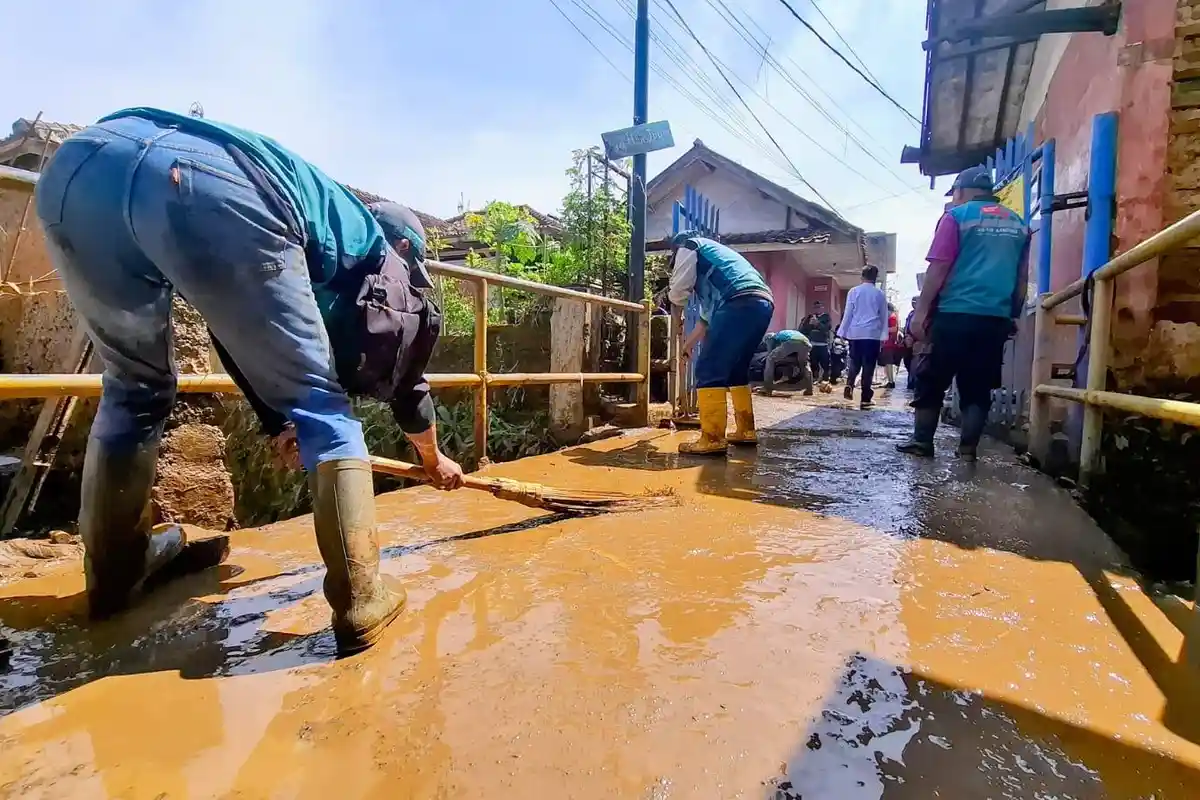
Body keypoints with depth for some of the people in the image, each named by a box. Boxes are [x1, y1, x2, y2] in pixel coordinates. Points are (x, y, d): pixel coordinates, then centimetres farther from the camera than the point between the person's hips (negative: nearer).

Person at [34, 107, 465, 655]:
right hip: (214, 187, -7)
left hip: (78, 165, 7)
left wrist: (280, 424, 61)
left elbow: (244, 344, 50)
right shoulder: (378, 248, 30)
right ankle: (362, 604, 9)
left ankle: (112, 576, 37)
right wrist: (434, 460, 53)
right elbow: (401, 373, 36)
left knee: (133, 389, 26)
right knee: (319, 405, 8)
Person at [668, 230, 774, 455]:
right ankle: (745, 431, 27)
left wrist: (674, 296, 31)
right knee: (737, 370, 21)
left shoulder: (688, 246, 17)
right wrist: (689, 342, 48)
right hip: (763, 304, 9)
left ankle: (712, 440, -10)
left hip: (739, 304, -9)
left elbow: (679, 293, 6)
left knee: (709, 370, -7)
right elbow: (708, 314, 41)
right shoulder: (714, 252, 41)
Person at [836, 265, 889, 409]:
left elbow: (848, 314, 2)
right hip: (872, 334, -1)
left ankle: (849, 385, -11)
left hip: (855, 333, 1)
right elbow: (884, 317, 7)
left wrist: (843, 332, 7)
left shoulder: (854, 291, 2)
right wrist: (884, 335, 12)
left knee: (854, 363, 14)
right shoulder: (880, 294, 5)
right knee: (868, 365, 0)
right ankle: (865, 399, 0)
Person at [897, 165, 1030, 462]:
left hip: (955, 314, -5)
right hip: (996, 319, 5)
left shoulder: (957, 216, 0)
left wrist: (921, 311, -8)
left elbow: (938, 268, -8)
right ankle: (968, 449, 6)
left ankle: (921, 442, 7)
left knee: (931, 382, 5)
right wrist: (1014, 316, 24)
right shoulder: (1018, 223, 16)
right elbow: (1022, 278, 18)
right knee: (978, 388, 8)